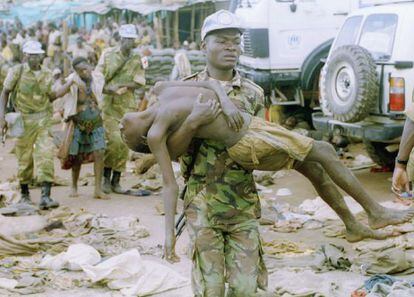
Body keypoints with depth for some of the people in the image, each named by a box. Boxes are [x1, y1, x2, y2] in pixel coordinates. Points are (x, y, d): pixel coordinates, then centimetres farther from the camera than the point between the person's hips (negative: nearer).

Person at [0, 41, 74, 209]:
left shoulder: (46, 75, 8)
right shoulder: (17, 71, -3)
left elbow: (52, 96, 15)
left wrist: (70, 83, 6)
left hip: (43, 121, 2)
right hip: (24, 121, -2)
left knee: (46, 156, -12)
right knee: (25, 159, 7)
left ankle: (45, 197, -15)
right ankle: (24, 194, 28)